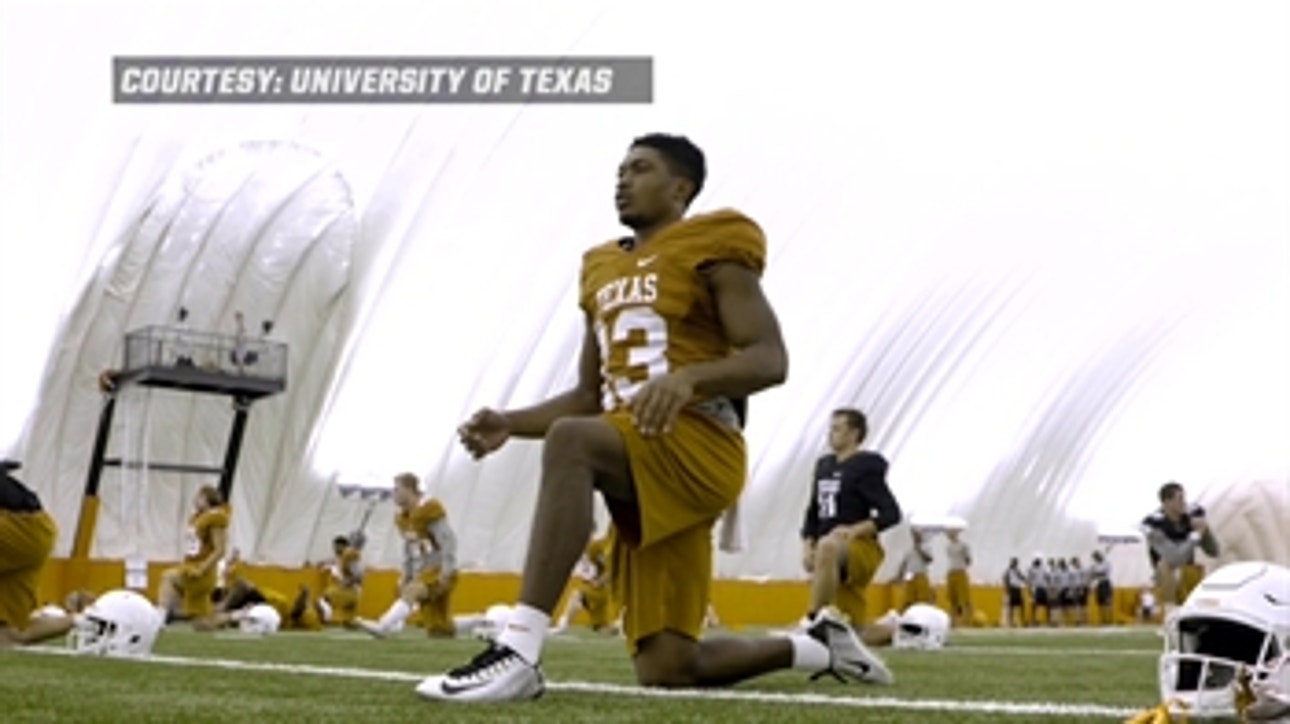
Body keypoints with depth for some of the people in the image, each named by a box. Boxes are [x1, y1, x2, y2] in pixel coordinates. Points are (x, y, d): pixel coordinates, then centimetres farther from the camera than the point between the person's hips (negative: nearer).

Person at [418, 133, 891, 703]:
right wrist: (510, 424, 9)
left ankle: (518, 653, -44)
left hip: (696, 446, -8)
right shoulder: (603, 270, 23)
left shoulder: (711, 249, 1)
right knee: (666, 669, 4)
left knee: (570, 441, -37)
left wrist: (687, 378, -28)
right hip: (640, 472, 8)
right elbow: (589, 397, 26)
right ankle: (819, 647, 31)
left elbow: (770, 359, -9)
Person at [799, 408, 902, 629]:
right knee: (858, 629, 8)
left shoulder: (866, 467, -6)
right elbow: (813, 513, 20)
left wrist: (855, 530, -23)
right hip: (838, 555, 8)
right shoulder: (824, 465, 15)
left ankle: (814, 621, -41)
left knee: (828, 546, -42)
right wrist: (807, 547, 5)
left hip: (862, 548, -8)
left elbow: (891, 514, -11)